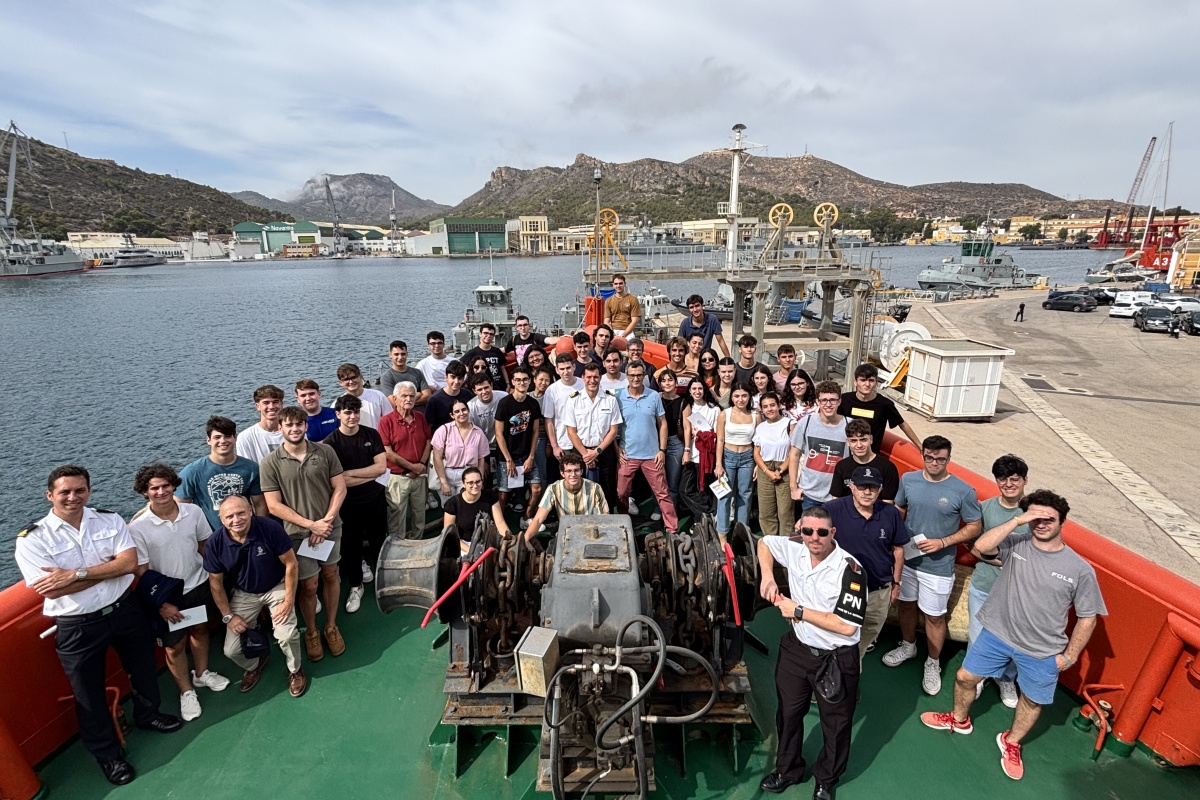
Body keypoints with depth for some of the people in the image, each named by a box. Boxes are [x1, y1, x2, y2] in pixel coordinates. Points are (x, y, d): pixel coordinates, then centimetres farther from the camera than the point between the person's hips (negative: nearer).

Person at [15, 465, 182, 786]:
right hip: (78, 627, -2)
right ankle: (107, 753, 38)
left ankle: (147, 714, 52)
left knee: (144, 670, 22)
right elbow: (52, 590, -20)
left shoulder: (109, 520, -5)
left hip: (125, 611, 3)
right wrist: (109, 568, -18)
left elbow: (130, 562, -16)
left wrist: (76, 573, -22)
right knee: (89, 694, 15)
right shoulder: (32, 539, -13)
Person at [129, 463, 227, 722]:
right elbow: (141, 572, -13)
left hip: (199, 585, 3)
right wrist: (161, 604, -13)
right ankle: (186, 691, 34)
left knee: (200, 630, 22)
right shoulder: (138, 528, -18)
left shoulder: (193, 512, -10)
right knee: (175, 645, 11)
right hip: (167, 595, -3)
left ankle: (202, 674, 46)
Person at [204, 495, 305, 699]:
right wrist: (228, 616, -3)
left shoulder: (270, 528, -26)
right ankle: (254, 665, 34)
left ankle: (295, 670, 11)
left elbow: (291, 564, -17)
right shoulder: (216, 542, -17)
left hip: (277, 587, -3)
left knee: (286, 635, -23)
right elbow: (216, 582, -2)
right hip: (243, 594, 3)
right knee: (231, 651, -4)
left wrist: (289, 601, -17)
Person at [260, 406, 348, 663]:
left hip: (330, 527, 2)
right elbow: (274, 506, -9)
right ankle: (311, 632, 32)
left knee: (331, 575, 15)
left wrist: (326, 521, -13)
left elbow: (340, 489, -3)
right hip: (298, 533, -2)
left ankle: (331, 627, 34)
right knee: (308, 585, 7)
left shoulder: (324, 451, -5)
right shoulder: (271, 463, -8)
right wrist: (311, 525, -15)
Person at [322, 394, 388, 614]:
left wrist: (350, 473, -16)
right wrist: (370, 474, -14)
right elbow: (337, 480, -18)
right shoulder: (331, 442, -11)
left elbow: (382, 467, -11)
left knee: (379, 541, 13)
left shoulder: (372, 435, -4)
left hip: (376, 498, 1)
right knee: (351, 546, 13)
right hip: (349, 503, -1)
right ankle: (356, 586, 32)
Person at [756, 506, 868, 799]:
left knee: (836, 724, 17)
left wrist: (799, 611, -24)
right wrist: (768, 575, -8)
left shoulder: (850, 569, -27)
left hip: (836, 659, -4)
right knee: (788, 713, 22)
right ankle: (788, 770, 47)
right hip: (796, 648, 5)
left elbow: (847, 626, -28)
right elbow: (764, 542, 9)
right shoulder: (795, 549, -12)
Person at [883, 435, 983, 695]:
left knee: (934, 616, 10)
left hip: (938, 566, -3)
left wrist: (943, 542, -19)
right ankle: (908, 646, 45)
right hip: (906, 558, 4)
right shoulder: (908, 480, -4)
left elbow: (974, 527, -7)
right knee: (906, 604, 21)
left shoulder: (963, 491, -15)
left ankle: (933, 664, 32)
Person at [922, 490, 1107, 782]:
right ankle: (959, 719, 43)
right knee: (965, 677, 13)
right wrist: (1016, 521, -31)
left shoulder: (1080, 569, -13)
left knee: (1032, 700, 19)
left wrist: (1070, 656, -2)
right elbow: (980, 548, -31)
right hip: (997, 634, 1)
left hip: (1042, 651, -1)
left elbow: (1087, 618, -4)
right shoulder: (1015, 545, -12)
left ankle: (1011, 742, 47)